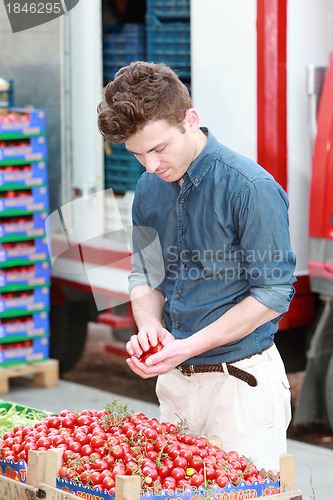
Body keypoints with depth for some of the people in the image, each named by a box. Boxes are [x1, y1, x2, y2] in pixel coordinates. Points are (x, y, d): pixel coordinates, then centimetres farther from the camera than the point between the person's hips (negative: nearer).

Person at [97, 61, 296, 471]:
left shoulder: (252, 188, -16)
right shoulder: (149, 189, 6)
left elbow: (273, 295, -15)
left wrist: (186, 347, -18)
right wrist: (150, 326, -8)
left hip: (241, 380, -6)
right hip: (175, 381, 6)